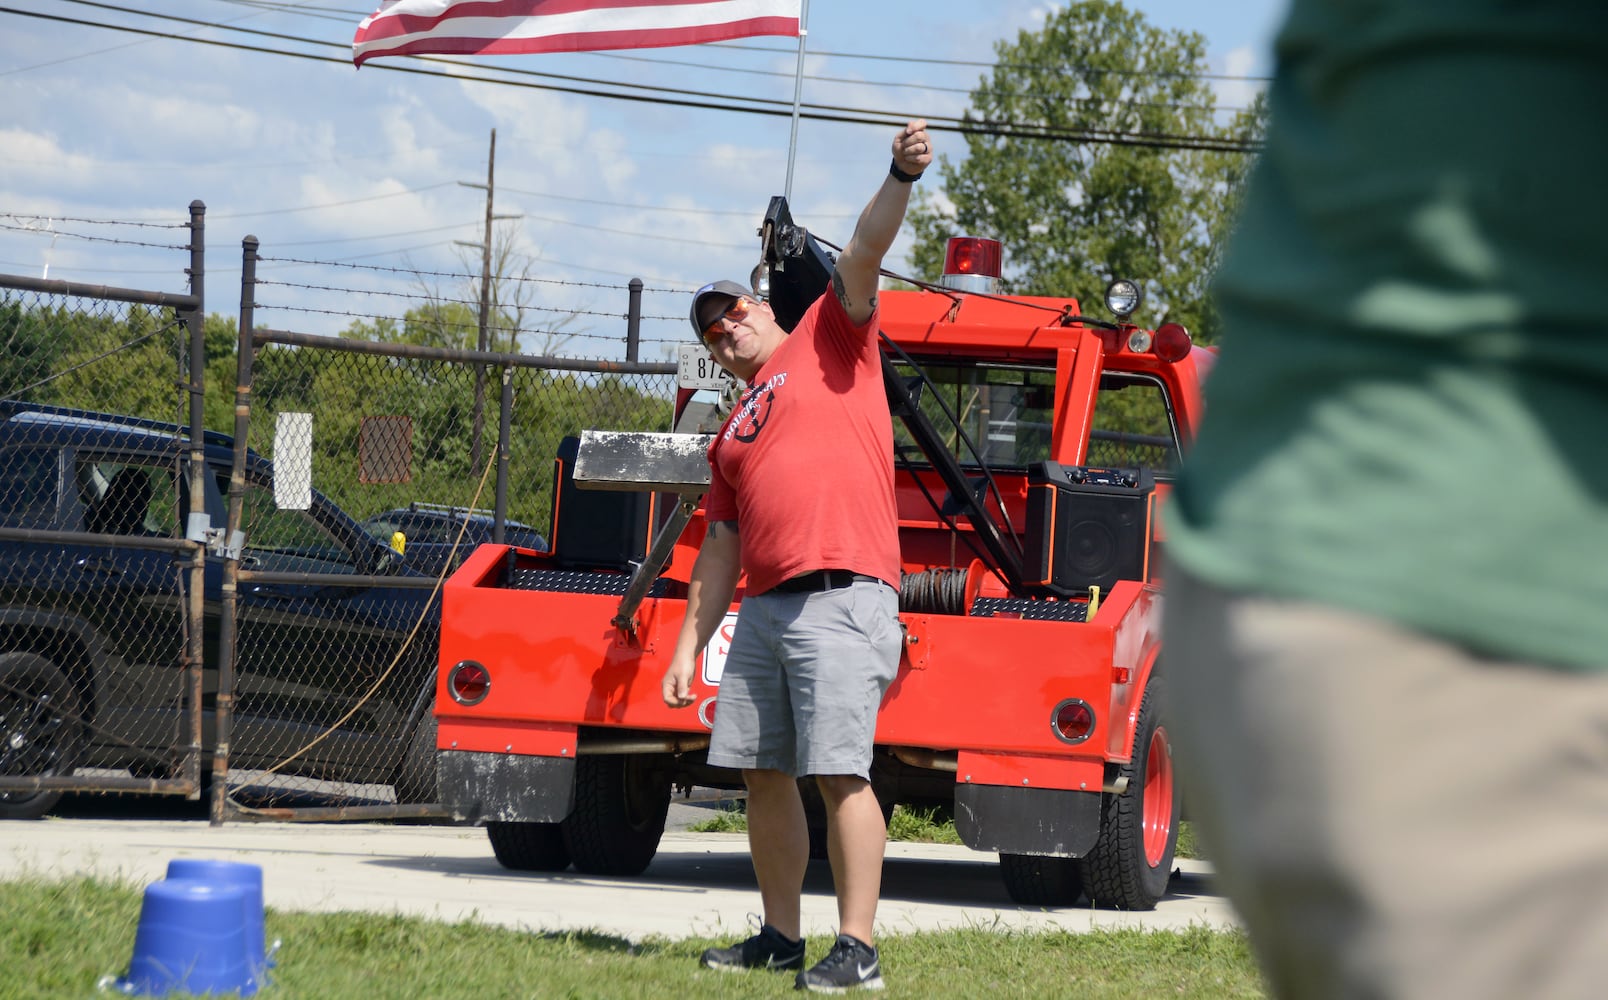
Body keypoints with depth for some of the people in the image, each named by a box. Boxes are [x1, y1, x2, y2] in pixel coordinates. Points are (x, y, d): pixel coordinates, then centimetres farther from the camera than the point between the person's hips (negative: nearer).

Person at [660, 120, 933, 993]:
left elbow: (865, 250, -5)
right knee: (763, 773, 8)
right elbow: (720, 549, 24)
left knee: (839, 772, -13)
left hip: (842, 598, -8)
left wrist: (901, 179, -22)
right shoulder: (731, 436, 25)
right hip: (763, 607, 8)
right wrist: (688, 644, 18)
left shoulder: (828, 339, 10)